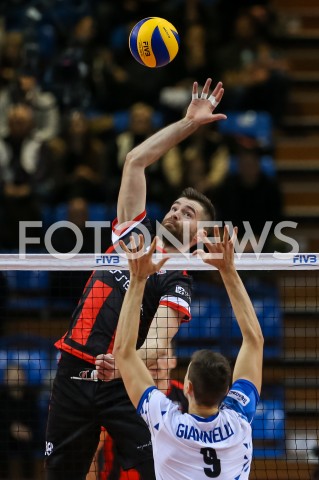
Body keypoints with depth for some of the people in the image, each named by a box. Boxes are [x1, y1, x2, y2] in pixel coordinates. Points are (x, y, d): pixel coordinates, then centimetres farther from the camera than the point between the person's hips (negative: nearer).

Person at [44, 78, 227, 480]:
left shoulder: (178, 284, 0)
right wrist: (188, 123, 13)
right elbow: (135, 161, 16)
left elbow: (157, 343, -17)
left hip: (121, 385, -5)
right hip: (73, 372, 5)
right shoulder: (133, 233, 15)